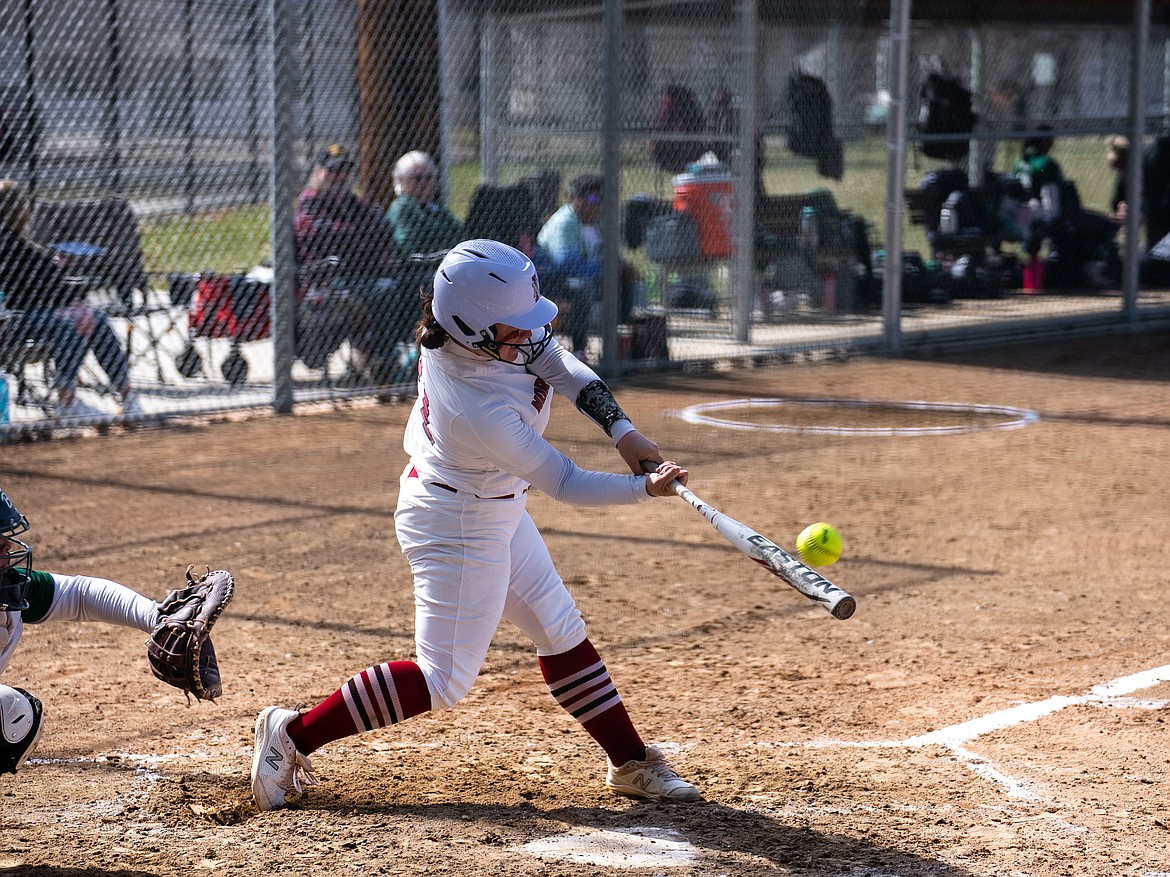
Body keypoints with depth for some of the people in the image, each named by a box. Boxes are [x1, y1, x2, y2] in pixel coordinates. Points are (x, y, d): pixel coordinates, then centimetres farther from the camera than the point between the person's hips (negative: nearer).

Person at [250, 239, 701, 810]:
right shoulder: (478, 411, -37)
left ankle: (630, 762, 30)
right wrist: (644, 488, -21)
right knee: (443, 681, -3)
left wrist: (621, 429, -17)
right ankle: (293, 735, 5)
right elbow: (565, 485, -26)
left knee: (560, 629, 17)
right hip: (459, 527, -10)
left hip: (494, 511, 10)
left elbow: (561, 365, -7)